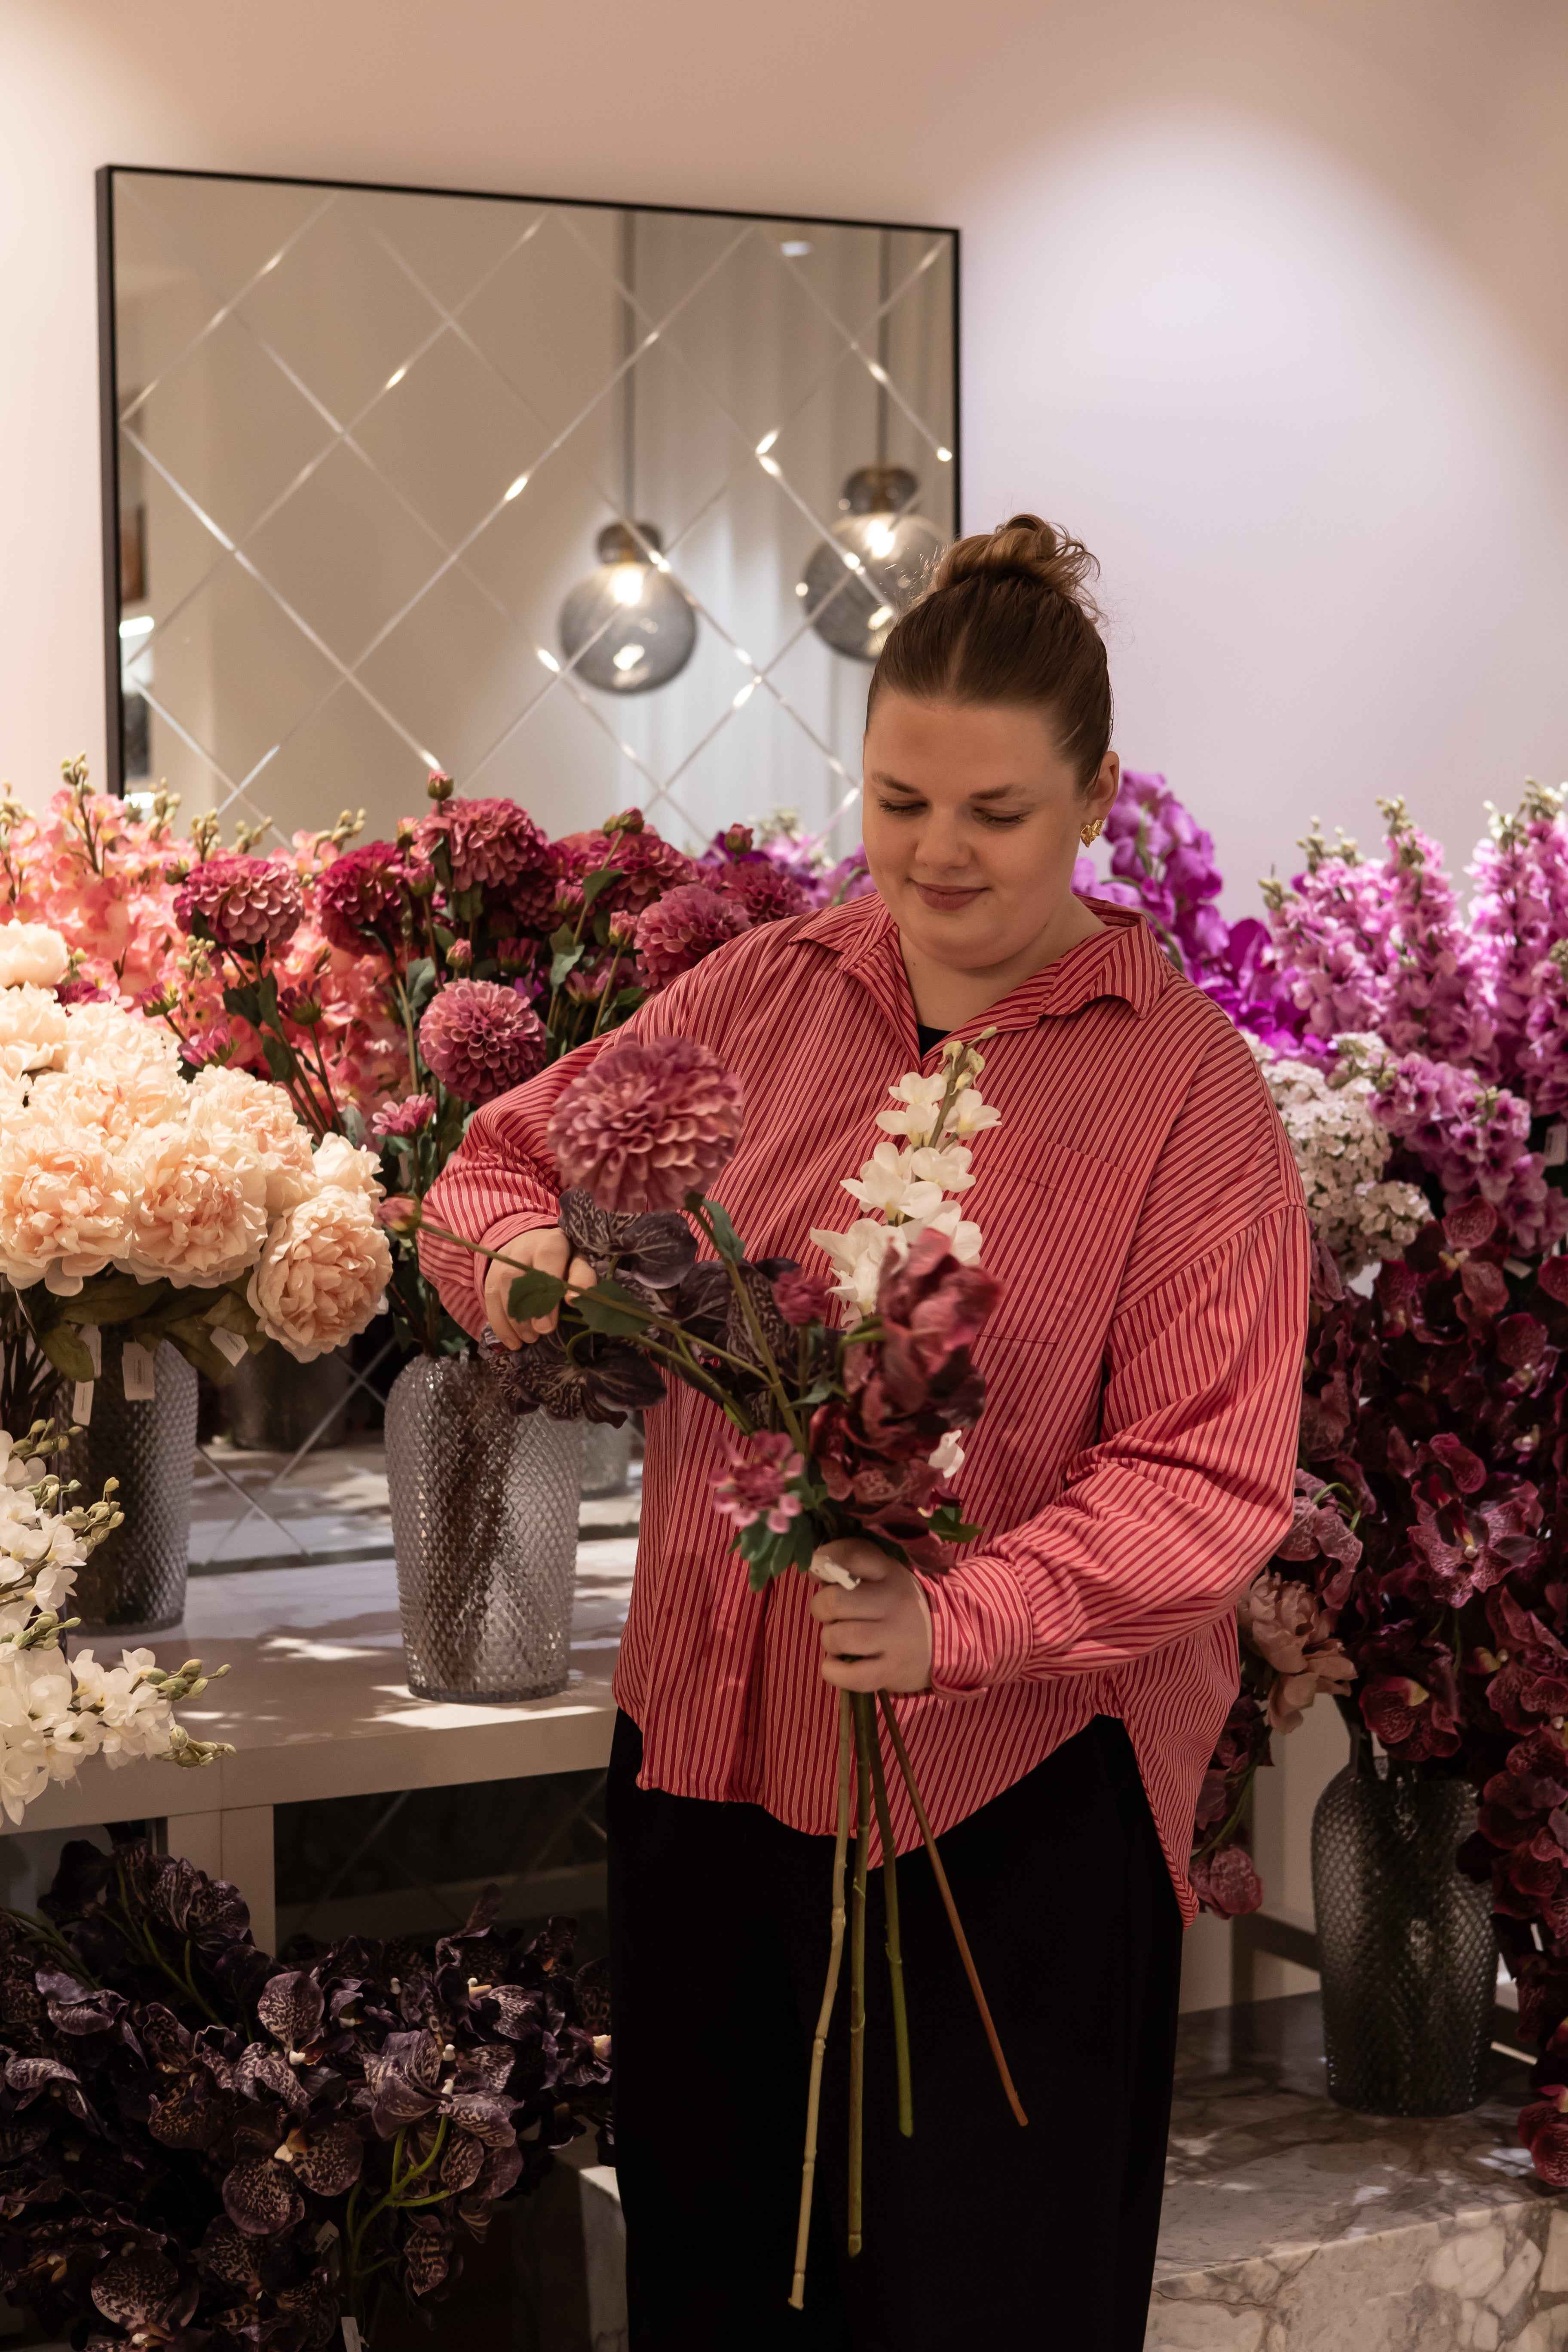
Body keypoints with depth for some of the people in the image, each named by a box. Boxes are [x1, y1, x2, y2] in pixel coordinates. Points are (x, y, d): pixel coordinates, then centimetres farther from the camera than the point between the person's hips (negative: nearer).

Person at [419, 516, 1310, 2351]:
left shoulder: (1188, 1084, -7)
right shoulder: (766, 993, 4)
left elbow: (1211, 1478, -13)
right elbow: (509, 1155, 14)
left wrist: (958, 1618, -28)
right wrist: (516, 1253, -10)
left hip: (1010, 1800, -4)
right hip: (713, 1746, 4)